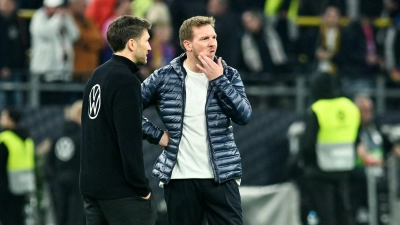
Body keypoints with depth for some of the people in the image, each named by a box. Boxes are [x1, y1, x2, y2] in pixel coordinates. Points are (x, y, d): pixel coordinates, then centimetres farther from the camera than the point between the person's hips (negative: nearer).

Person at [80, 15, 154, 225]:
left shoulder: (97, 76, 12)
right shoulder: (126, 81, -15)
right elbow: (130, 139, -19)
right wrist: (141, 187, -12)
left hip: (91, 185, 9)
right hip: (121, 188, -8)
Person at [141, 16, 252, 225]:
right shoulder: (164, 78, -1)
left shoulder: (228, 75, 2)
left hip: (221, 177, 0)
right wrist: (156, 135, -2)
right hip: (180, 178, 0)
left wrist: (219, 80, -15)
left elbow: (244, 116, -11)